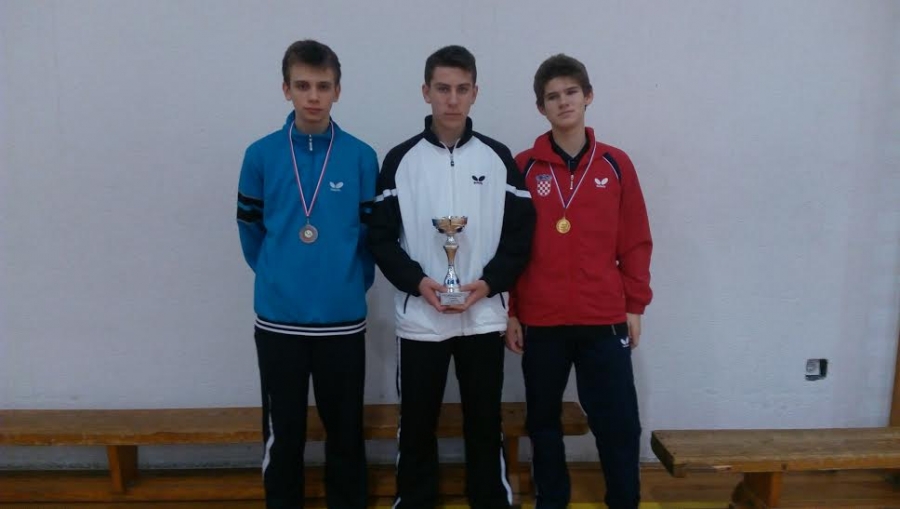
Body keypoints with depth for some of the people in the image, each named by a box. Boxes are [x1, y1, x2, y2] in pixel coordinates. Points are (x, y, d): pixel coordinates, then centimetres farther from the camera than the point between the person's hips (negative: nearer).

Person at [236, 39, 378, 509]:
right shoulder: (261, 155, -1)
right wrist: (275, 277, 8)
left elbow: (373, 233, 4)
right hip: (277, 319, 0)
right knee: (282, 434, 12)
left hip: (343, 320, 0)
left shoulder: (361, 158, -3)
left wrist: (353, 283, 3)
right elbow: (249, 228, 8)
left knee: (345, 431, 13)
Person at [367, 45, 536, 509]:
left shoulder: (499, 158, 3)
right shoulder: (400, 160, 1)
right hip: (419, 318, 0)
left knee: (485, 422, 12)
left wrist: (490, 282, -13)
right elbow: (381, 238, 0)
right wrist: (417, 282, -15)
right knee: (416, 423, 11)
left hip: (484, 317, 1)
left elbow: (521, 233, 2)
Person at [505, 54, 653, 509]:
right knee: (543, 420, 12)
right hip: (540, 321, 0)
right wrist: (509, 311, 0)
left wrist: (635, 306, 4)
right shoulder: (522, 167, 1)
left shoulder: (616, 164, 4)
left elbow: (635, 241, 6)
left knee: (619, 422, 4)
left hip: (605, 319, 0)